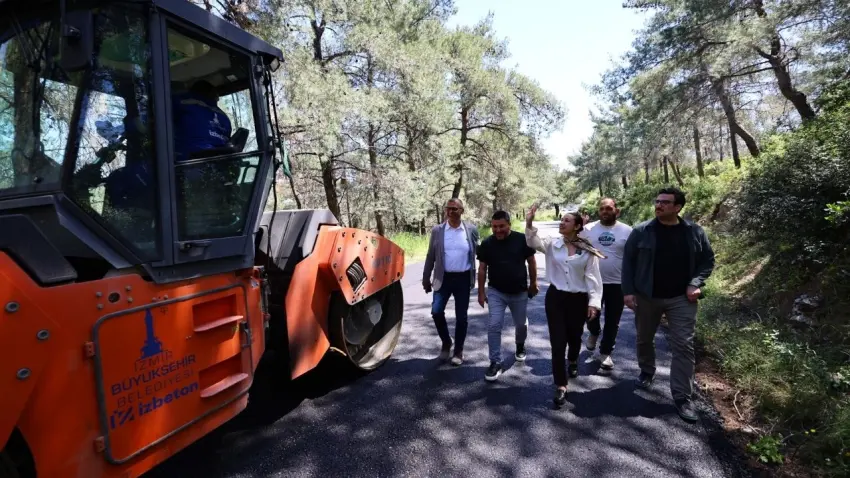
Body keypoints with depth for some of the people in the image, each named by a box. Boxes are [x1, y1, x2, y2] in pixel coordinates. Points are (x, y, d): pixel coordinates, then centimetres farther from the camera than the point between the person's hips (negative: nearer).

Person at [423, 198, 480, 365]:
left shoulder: (471, 229, -1)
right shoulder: (437, 230, 0)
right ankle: (446, 342, 20)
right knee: (436, 312, -7)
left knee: (461, 317, 6)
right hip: (443, 278, 1)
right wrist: (426, 279, 6)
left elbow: (477, 252, 7)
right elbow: (430, 256, 4)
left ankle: (458, 351, 24)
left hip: (463, 279, 0)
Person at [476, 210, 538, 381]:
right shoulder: (486, 243, -7)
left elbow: (531, 262, 1)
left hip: (519, 292, 0)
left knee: (521, 324, 16)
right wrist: (481, 292, -1)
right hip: (496, 292, 0)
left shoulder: (522, 239, -10)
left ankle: (520, 346, 47)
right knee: (494, 326, -7)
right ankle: (495, 362, 4)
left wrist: (533, 283, 4)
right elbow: (482, 268, 0)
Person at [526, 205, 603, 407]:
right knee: (557, 341, -3)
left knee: (575, 337, 18)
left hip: (578, 299, 0)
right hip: (555, 297, 0)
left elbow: (593, 277, -5)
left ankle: (573, 361, 53)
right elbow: (534, 242, -19)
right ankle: (560, 386, 7)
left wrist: (594, 301, -11)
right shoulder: (552, 244, -1)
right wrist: (529, 223, -34)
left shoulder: (587, 251, -4)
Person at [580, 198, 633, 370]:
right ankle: (594, 332, 44)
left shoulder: (627, 231, -3)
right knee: (591, 315, 12)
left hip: (617, 283, 0)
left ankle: (606, 352, 23)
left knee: (612, 321, 8)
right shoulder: (588, 229, -2)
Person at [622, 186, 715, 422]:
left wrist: (696, 283, -9)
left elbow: (708, 261, 7)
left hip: (681, 299, 0)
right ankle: (646, 372, 42)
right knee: (644, 339, 15)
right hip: (646, 297, 0)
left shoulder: (695, 232, -2)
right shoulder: (641, 231, -6)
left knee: (683, 346, -1)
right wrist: (628, 291, -8)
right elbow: (628, 261, -3)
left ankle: (682, 396, 9)